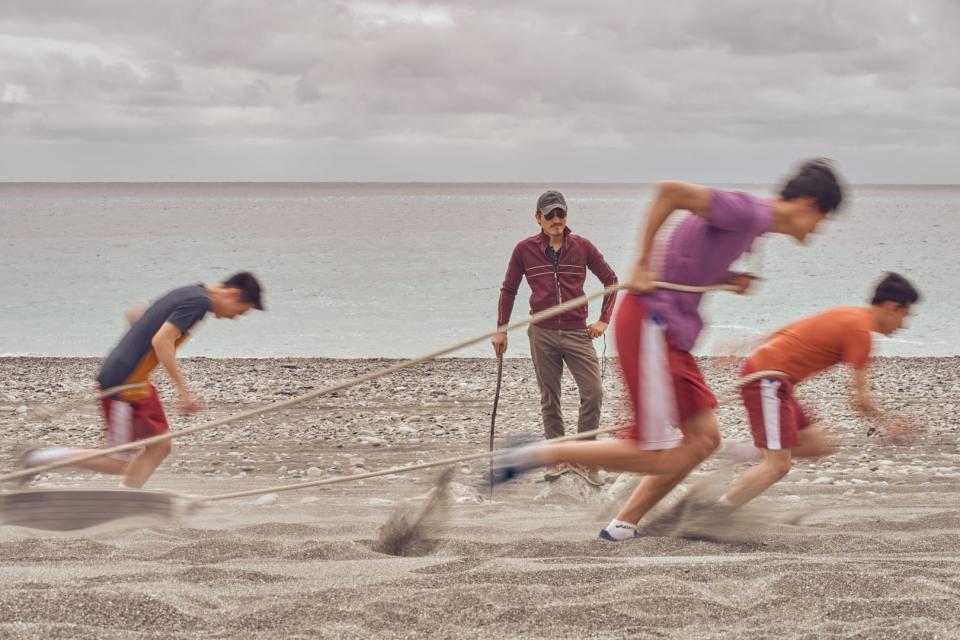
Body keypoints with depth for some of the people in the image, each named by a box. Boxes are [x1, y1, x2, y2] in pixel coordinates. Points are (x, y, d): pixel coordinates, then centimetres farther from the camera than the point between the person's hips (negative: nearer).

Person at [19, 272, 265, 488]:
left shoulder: (186, 295, 13)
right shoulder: (200, 301, -15)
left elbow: (133, 314, 23)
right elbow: (161, 341, -26)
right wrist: (182, 389, -24)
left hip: (137, 383, 10)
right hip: (123, 385, -10)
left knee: (160, 447, 11)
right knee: (118, 462, -1)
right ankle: (40, 458, 5)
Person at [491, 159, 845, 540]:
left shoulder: (752, 223, 16)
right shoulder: (747, 212, -14)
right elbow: (670, 191, -25)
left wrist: (729, 279, 4)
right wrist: (643, 265, -19)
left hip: (673, 331, 10)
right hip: (650, 324, -10)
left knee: (705, 438, 10)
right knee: (660, 459, -8)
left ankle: (622, 527, 14)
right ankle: (538, 456, -4)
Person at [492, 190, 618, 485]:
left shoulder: (582, 247, 0)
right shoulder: (524, 250, 1)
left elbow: (610, 280, 8)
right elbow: (508, 290, 10)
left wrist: (604, 320, 1)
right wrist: (501, 329, 6)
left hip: (577, 332, 0)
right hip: (542, 334, 0)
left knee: (593, 392, -10)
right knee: (549, 399, 6)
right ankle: (559, 458, 17)